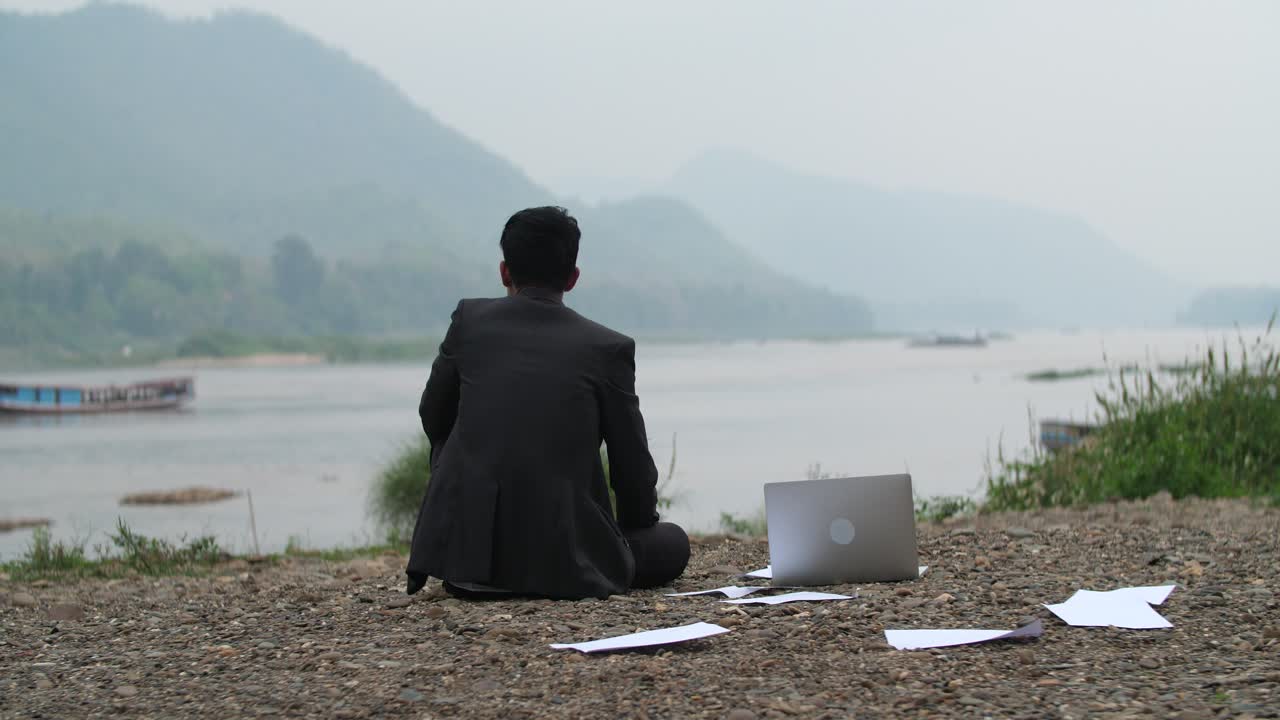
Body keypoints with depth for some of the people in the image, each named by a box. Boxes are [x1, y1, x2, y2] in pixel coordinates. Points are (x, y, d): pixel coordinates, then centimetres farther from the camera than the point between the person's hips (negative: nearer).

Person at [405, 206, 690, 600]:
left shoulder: (470, 318, 5)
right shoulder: (608, 347, 0)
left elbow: (434, 419, 18)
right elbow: (632, 466, 7)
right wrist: (632, 529, 25)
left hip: (464, 547, 2)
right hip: (564, 559, -2)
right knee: (673, 543, 22)